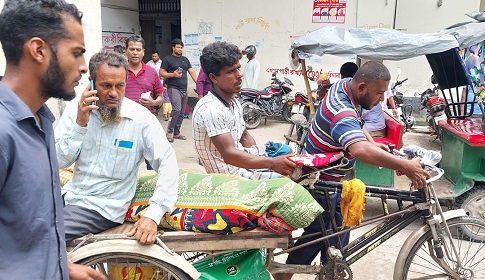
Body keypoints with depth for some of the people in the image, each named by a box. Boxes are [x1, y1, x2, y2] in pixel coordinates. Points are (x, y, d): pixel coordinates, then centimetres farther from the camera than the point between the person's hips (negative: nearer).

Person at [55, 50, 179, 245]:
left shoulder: (141, 118, -13)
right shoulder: (75, 109, -2)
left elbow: (168, 165, -17)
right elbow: (59, 162, -4)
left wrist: (153, 215, -27)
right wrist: (80, 124, -19)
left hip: (104, 207, -4)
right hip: (70, 194, 4)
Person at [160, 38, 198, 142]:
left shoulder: (185, 59, 18)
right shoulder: (167, 59, 2)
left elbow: (192, 72, 14)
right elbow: (161, 73, -2)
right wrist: (173, 74, -16)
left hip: (184, 89, 6)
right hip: (173, 88, -6)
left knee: (181, 113, 7)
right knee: (176, 109, -20)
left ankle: (176, 133, 17)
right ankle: (170, 131, -6)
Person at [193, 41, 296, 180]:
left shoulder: (233, 102, 9)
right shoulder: (211, 109, -24)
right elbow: (229, 155, -31)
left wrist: (271, 159, 5)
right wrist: (272, 163, -34)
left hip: (241, 165, 10)